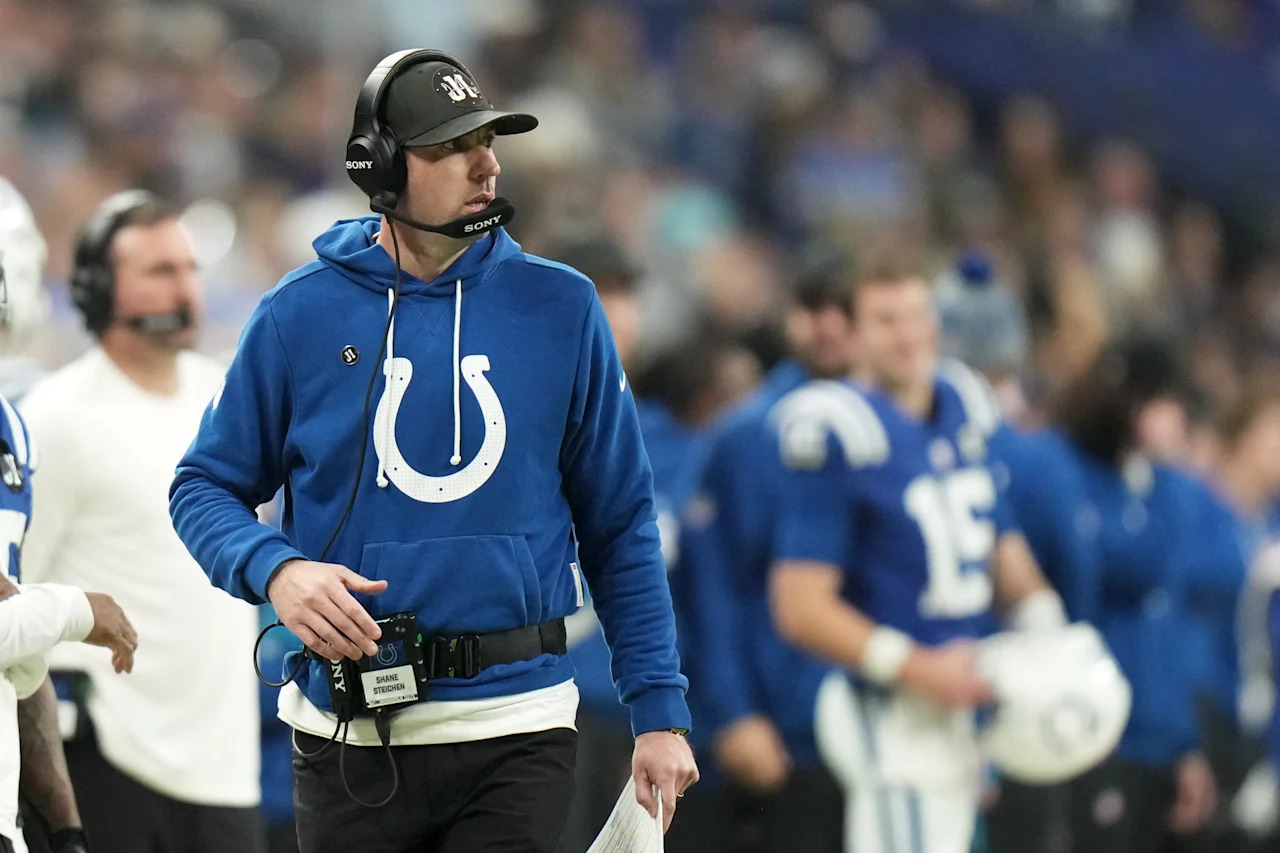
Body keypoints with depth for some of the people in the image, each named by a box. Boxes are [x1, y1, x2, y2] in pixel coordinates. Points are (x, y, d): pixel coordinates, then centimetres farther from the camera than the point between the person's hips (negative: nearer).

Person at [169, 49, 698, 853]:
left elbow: (619, 526, 6)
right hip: (348, 734, 0)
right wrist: (274, 569, -15)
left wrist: (660, 711, 1)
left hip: (516, 733, 0)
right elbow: (206, 487, 7)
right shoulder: (300, 316, 1)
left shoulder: (559, 308, 3)